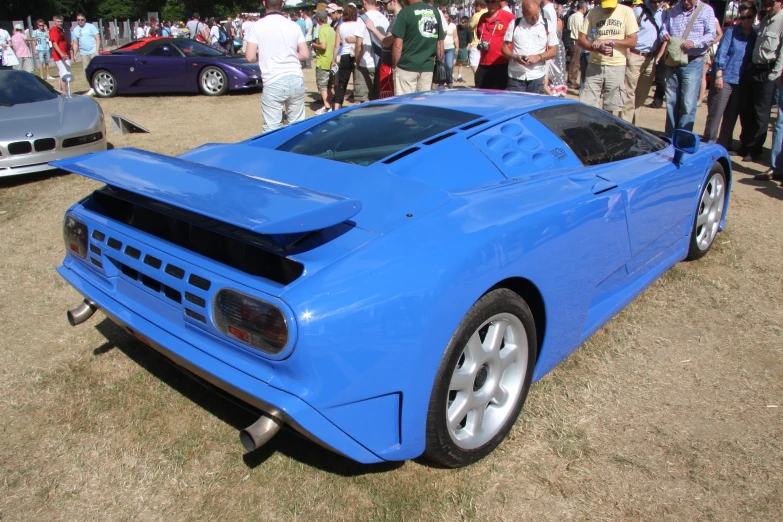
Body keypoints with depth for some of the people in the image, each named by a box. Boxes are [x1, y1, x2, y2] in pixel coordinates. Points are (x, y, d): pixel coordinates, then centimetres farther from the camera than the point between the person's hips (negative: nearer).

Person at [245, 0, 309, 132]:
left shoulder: (257, 26, -1)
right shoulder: (294, 25, 8)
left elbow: (250, 57, -6)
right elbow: (304, 54, 7)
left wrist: (262, 57, 14)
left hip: (274, 83, -3)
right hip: (297, 80, 3)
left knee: (271, 127, 1)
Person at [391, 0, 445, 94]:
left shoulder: (405, 13, -8)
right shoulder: (435, 11, 8)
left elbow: (397, 45, -11)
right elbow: (440, 42, 11)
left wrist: (394, 66, -1)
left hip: (407, 67, -5)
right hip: (428, 67, 5)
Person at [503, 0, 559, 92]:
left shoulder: (547, 26, 4)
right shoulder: (514, 24, 5)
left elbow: (553, 50, 5)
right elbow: (505, 47, 6)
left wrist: (538, 57, -14)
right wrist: (514, 57, -15)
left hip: (537, 77, 0)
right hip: (515, 76, 0)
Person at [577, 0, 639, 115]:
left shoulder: (626, 12, 2)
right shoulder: (593, 13, 4)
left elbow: (632, 41, -2)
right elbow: (581, 39, 0)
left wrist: (609, 41, -15)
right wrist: (598, 48, -18)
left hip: (616, 66, 0)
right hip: (594, 65, 1)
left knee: (609, 109, 4)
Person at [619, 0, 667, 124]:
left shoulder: (663, 14, 12)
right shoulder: (639, 10, -2)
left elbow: (663, 35, 12)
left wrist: (658, 55, 1)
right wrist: (627, 53, -11)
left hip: (651, 59, 6)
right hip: (635, 56, -6)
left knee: (642, 95, 7)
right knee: (629, 93, -8)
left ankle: (632, 124, 15)